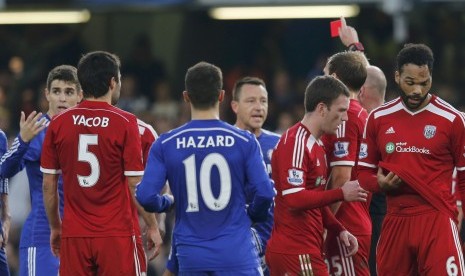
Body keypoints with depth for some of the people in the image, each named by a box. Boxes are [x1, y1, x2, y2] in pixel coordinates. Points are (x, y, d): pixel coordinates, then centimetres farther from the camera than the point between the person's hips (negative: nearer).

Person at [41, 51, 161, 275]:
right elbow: (135, 185, -6)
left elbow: (48, 185, 7)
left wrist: (55, 227, 18)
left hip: (73, 235, 3)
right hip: (116, 235, -3)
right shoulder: (125, 123, -7)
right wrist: (152, 227, 4)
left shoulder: (58, 124, 3)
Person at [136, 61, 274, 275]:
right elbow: (264, 193, -5)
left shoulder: (165, 145, 1)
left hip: (190, 257, 2)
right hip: (236, 255, -2)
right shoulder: (244, 141, -2)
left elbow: (146, 196, -5)